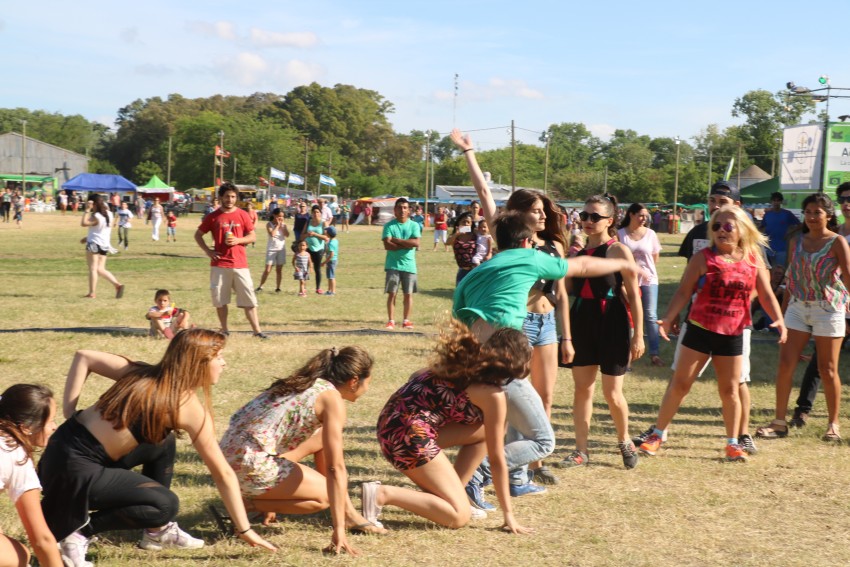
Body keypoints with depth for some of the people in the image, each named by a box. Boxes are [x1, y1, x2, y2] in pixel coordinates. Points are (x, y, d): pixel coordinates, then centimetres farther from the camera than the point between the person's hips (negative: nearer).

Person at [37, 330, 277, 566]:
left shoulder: (144, 373, 8)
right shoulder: (190, 407, -10)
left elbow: (84, 357, 7)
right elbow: (223, 474, -4)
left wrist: (69, 412, 5)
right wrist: (244, 530, 3)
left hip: (64, 446, 8)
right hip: (74, 468, -8)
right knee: (166, 505, -14)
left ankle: (157, 531, 25)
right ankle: (80, 530, -6)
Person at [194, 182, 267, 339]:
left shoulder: (242, 215, 4)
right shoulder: (213, 216, 3)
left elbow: (253, 236, 7)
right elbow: (198, 235, 11)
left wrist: (238, 240, -11)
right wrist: (207, 251, -2)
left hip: (240, 264, 0)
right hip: (219, 264, 0)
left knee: (249, 298, -2)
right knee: (219, 299, 4)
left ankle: (257, 331, -1)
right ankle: (224, 330, 16)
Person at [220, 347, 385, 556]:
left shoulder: (305, 382, 16)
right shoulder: (332, 398, -10)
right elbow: (335, 467, -15)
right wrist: (338, 530, -15)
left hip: (231, 453, 9)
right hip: (251, 466, -9)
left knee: (324, 437, 16)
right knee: (325, 494, 7)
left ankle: (348, 512, 17)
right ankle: (246, 504, 0)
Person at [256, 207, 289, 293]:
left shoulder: (283, 224, 4)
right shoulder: (269, 224, -5)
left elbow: (287, 235, -8)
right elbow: (272, 234, -22)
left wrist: (283, 225, -11)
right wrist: (277, 225, -14)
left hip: (281, 249, 3)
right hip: (271, 249, -3)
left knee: (279, 269, 7)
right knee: (267, 270, -6)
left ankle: (278, 288, 14)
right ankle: (260, 286, 4)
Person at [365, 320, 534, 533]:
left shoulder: (466, 358, 13)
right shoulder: (493, 395, -7)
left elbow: (417, 376, 24)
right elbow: (497, 460, -2)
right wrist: (508, 514, 6)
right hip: (409, 433, -9)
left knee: (487, 430, 16)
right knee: (459, 517, -4)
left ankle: (452, 494, 18)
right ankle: (382, 494, -13)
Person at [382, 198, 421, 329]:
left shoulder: (414, 225, 4)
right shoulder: (389, 226, 0)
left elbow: (416, 243, -11)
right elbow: (387, 245, -12)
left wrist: (396, 240, -11)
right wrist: (406, 244, -12)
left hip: (409, 265, 1)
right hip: (393, 265, -1)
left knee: (408, 294, 4)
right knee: (392, 293, -2)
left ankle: (406, 321, 13)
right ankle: (391, 321, 3)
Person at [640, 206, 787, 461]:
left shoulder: (753, 260, 2)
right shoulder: (703, 258, -5)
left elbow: (767, 295, 6)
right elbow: (683, 291, -7)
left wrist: (779, 320, -10)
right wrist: (668, 319, -18)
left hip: (732, 335, 2)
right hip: (700, 330, -2)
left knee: (730, 389, 10)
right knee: (680, 384, 1)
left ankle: (733, 443, 22)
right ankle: (657, 435, 11)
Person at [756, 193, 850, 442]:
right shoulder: (796, 242, 9)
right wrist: (783, 312, 13)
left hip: (828, 309, -4)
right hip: (798, 307, 4)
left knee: (827, 370, 3)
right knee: (785, 364, -1)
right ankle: (779, 422, 7)